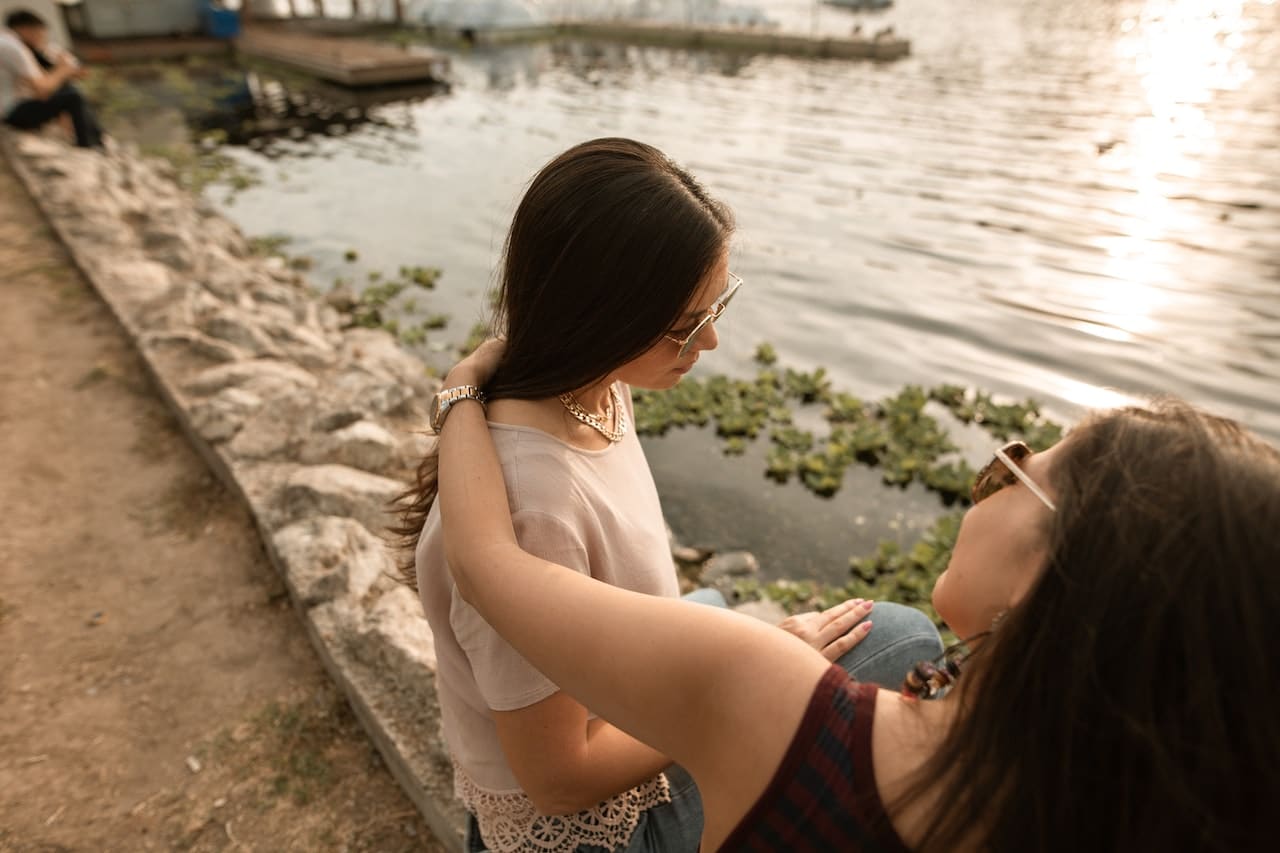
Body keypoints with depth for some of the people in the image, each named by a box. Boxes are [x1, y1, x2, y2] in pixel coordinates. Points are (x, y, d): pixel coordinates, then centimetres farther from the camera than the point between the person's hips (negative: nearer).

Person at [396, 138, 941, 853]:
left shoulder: (596, 391, -10)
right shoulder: (527, 505, -35)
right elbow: (558, 778, -23)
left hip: (633, 716, 7)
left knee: (902, 635, 8)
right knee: (904, 650, -9)